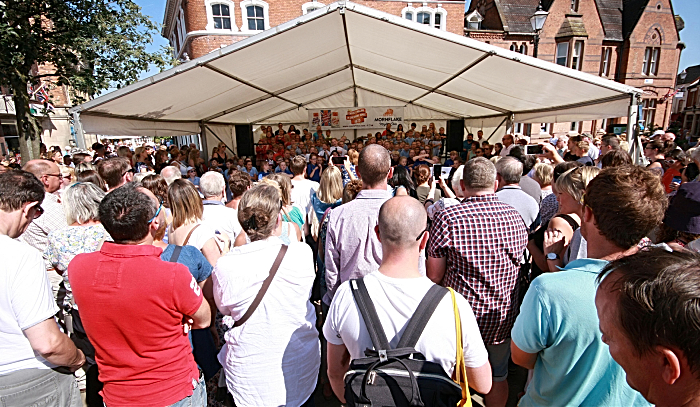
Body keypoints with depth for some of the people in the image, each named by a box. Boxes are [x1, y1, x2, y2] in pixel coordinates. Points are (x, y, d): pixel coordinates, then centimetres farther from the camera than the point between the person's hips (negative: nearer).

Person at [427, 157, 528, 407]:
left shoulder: (447, 218, -21)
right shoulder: (516, 218, -5)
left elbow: (434, 275, -16)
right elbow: (517, 266, 10)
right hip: (503, 319, 4)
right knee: (498, 377, 26)